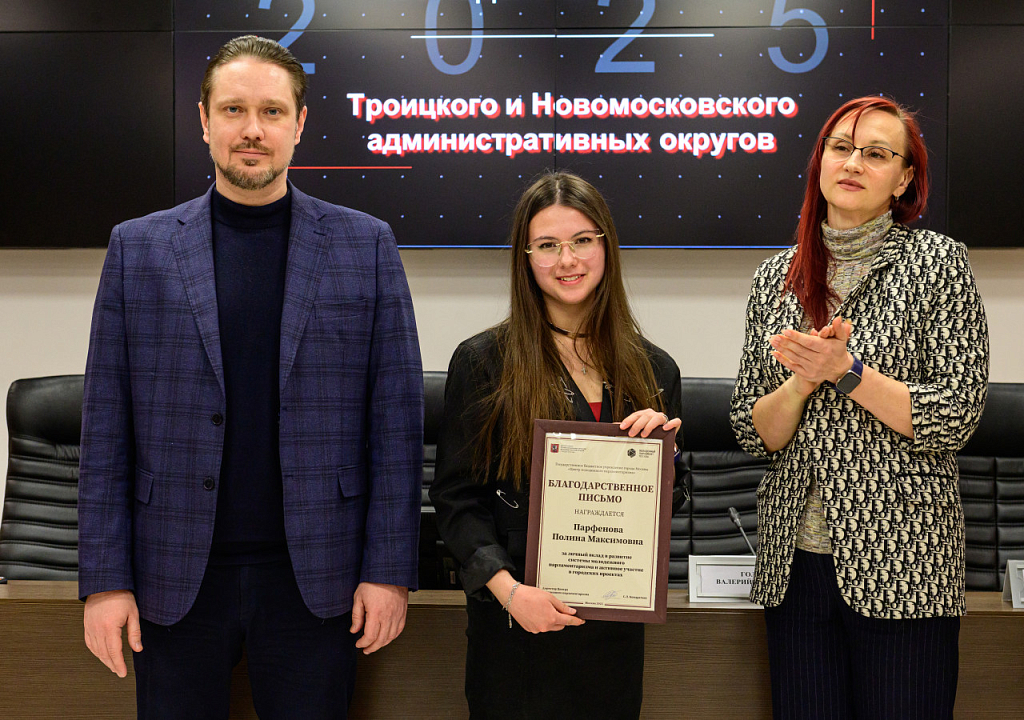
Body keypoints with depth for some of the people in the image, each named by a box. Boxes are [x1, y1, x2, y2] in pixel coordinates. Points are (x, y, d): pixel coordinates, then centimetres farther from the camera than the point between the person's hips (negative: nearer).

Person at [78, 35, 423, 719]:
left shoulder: (367, 245, 2)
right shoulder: (138, 248, 4)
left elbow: (397, 418, 0)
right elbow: (107, 426, 3)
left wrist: (390, 568, -4)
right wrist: (106, 578, -1)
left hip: (315, 578, 0)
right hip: (177, 578, 1)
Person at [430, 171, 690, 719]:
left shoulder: (653, 370, 5)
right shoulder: (483, 362, -5)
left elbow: (670, 502, 11)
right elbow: (455, 497, -6)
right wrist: (507, 588, -17)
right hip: (514, 619, -3)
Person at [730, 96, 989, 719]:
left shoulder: (938, 263, -2)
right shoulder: (777, 278, 8)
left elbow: (956, 420, -8)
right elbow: (752, 432, 6)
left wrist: (847, 371, -17)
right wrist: (803, 382, -13)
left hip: (902, 566, -3)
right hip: (794, 560, 4)